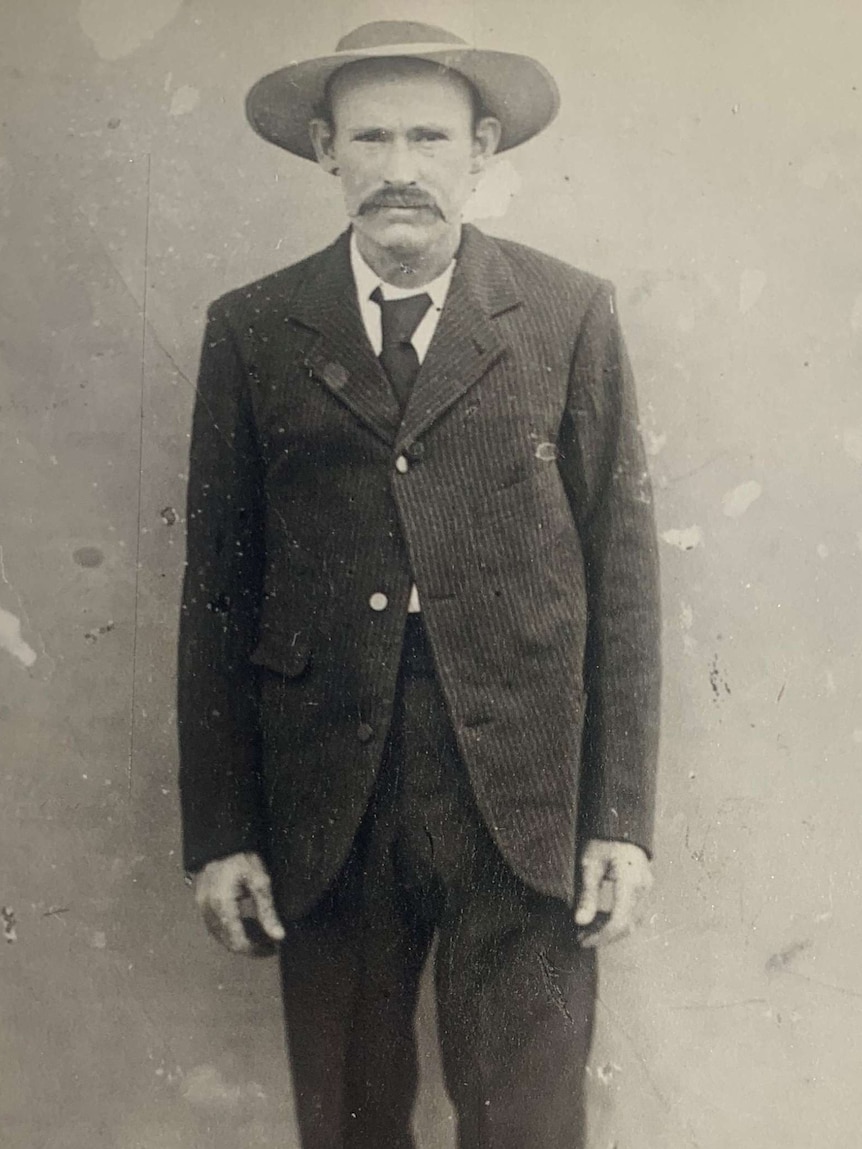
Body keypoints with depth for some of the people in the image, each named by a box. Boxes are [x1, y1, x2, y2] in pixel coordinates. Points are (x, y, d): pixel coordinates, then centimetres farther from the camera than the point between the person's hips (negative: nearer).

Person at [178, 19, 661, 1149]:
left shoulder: (571, 314, 3)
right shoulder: (251, 330, 5)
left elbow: (623, 564, 2)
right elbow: (218, 587, 5)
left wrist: (623, 816, -3)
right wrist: (218, 832, 2)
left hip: (521, 801, -1)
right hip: (323, 806, 1)